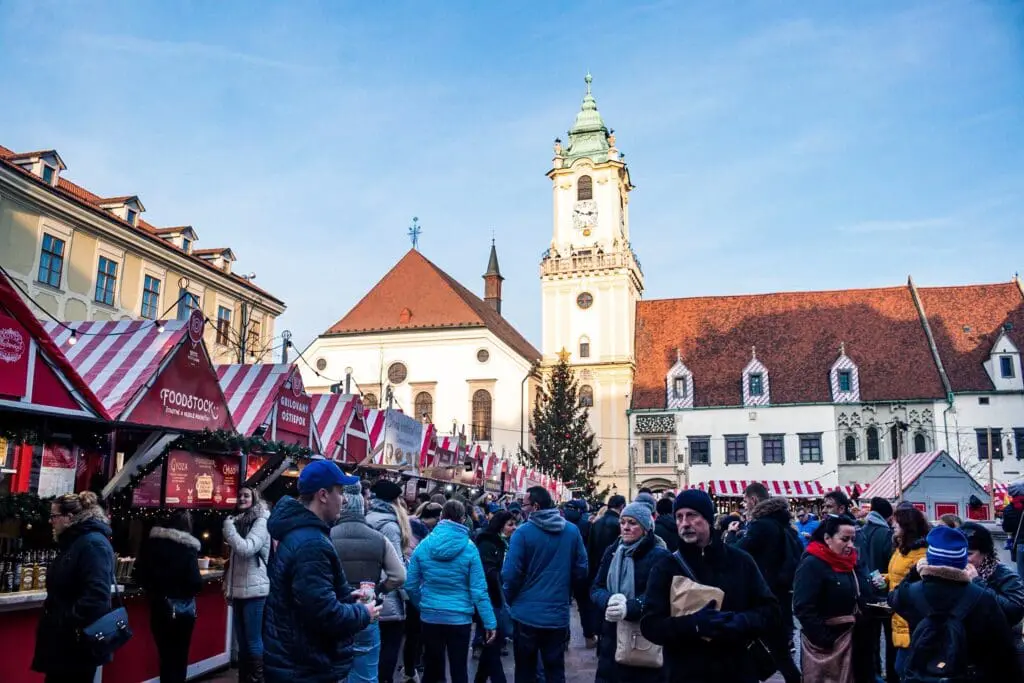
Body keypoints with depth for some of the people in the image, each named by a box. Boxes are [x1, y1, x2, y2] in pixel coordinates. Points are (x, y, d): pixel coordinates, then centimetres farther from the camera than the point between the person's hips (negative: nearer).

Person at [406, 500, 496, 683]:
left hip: (430, 616, 2)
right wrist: (490, 622, -6)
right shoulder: (468, 548, -9)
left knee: (431, 667, 17)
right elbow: (478, 590, -11)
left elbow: (410, 585, 1)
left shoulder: (424, 544, -3)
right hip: (459, 618, -2)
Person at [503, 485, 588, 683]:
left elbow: (510, 574, -14)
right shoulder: (572, 531, -1)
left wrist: (511, 599, 5)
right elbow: (581, 570, 4)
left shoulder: (523, 532, -13)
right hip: (558, 614, 3)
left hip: (527, 613, -3)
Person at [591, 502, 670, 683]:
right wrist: (609, 600, -20)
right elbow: (596, 588, 4)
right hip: (612, 636, 4)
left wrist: (629, 608, -32)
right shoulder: (612, 552, 7)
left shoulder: (660, 556, -8)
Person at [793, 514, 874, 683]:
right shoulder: (811, 564, -15)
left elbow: (862, 599, 19)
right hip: (826, 646, -7)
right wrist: (826, 641, -23)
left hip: (856, 640, 7)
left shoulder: (852, 562, 10)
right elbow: (804, 609, -21)